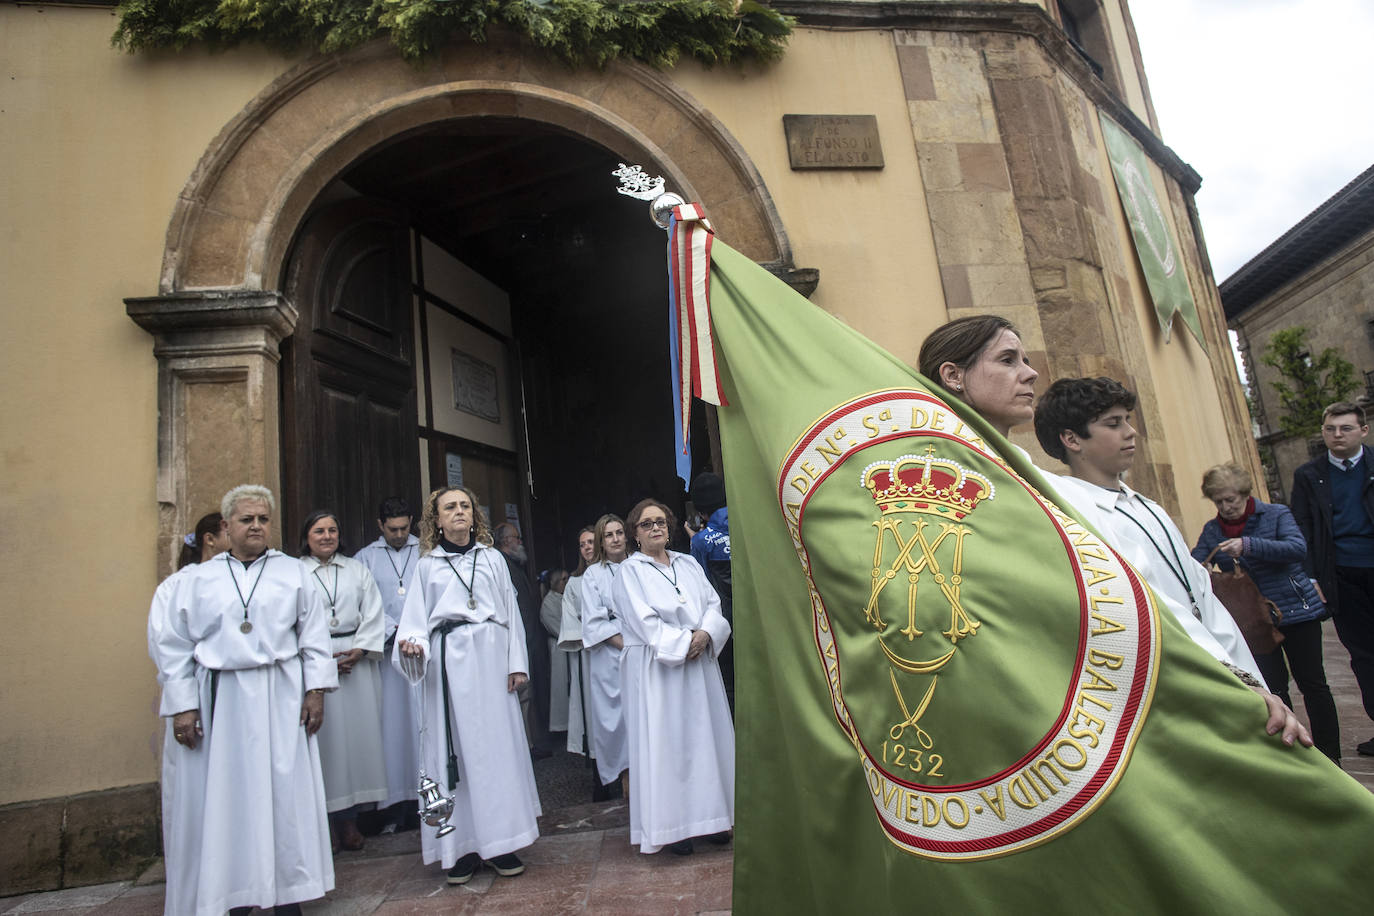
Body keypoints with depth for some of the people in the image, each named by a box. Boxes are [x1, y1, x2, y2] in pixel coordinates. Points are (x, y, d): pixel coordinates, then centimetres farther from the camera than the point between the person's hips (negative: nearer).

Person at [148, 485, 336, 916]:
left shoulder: (294, 573, 8)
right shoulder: (195, 579, 8)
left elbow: (314, 635, 5)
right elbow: (171, 644, 5)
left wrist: (316, 690, -3)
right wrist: (182, 705, -2)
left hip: (279, 703, 0)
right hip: (217, 702, 0)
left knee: (284, 793, 4)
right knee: (222, 798, 4)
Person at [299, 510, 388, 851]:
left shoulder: (357, 570, 13)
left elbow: (372, 614, 7)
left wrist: (359, 650, -7)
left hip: (356, 659, 3)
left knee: (358, 732, 2)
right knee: (324, 736, -3)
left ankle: (350, 817, 11)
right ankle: (328, 819, 8)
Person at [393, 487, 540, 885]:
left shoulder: (492, 558, 12)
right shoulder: (427, 565, 10)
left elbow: (510, 611, 10)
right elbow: (416, 617, 6)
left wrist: (517, 663, 2)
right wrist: (413, 644, -16)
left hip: (491, 658, 1)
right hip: (450, 661, 0)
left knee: (498, 744, 1)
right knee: (456, 749, 2)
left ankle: (499, 841, 12)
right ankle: (463, 845, 12)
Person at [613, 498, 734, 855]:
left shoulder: (689, 564, 13)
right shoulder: (630, 571, -1)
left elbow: (713, 603, 7)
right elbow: (645, 622, -10)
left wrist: (705, 634, -12)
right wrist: (684, 643, -15)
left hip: (699, 664, 5)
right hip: (657, 669, -5)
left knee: (705, 736, 7)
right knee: (666, 741, -1)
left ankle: (709, 815, 18)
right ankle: (674, 825, 7)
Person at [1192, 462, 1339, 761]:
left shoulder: (1276, 515, -6)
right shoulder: (1211, 530, 2)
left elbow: (1298, 548, -23)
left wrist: (1249, 545, -35)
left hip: (1296, 610, -2)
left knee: (1312, 682, 8)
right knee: (1274, 686, 4)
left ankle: (1330, 755, 21)